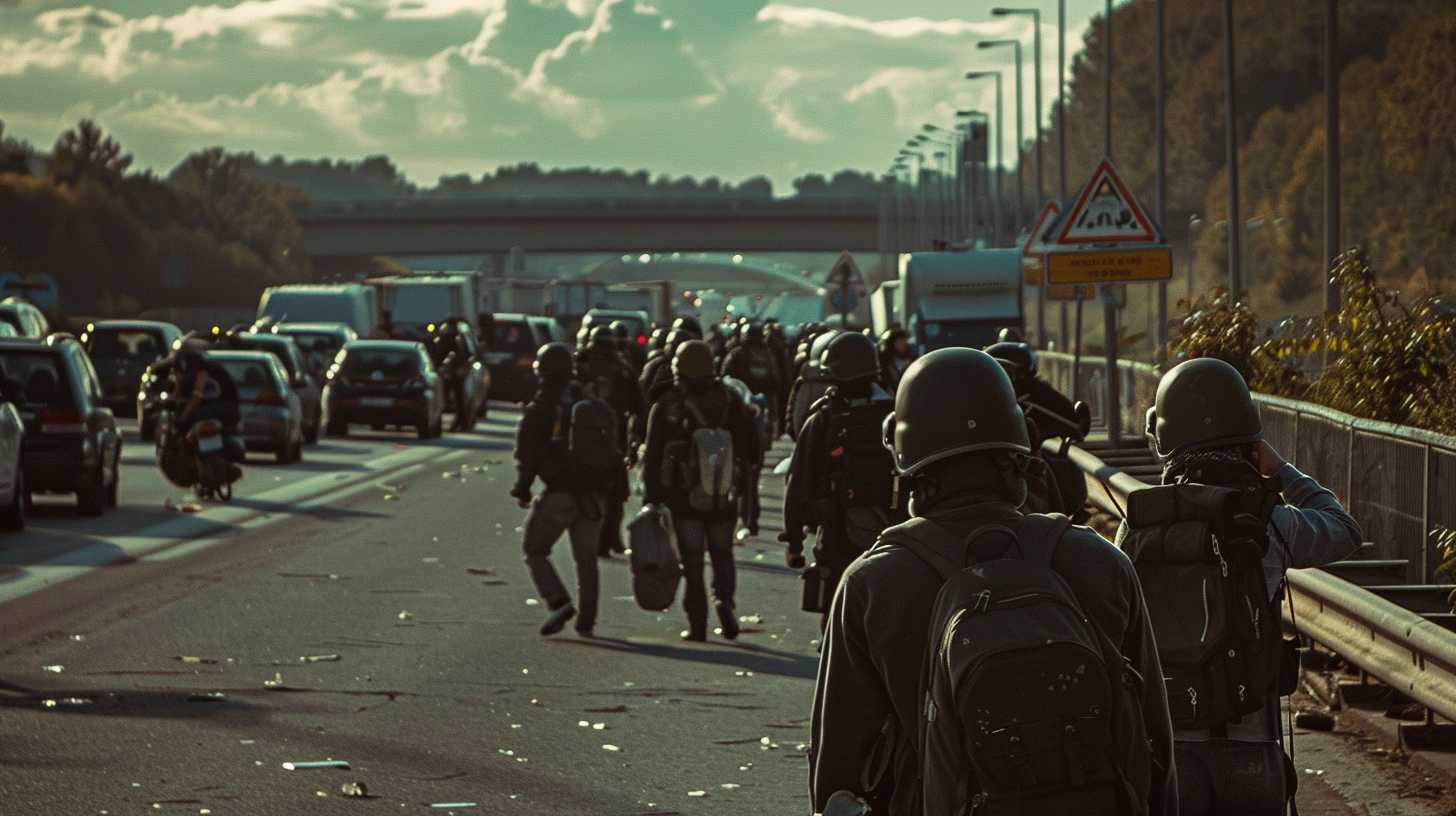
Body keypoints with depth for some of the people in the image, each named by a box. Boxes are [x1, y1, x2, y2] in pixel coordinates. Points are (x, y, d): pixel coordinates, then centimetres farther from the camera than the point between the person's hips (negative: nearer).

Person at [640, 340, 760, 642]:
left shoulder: (666, 408, -8)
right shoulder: (730, 402, -3)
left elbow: (653, 458, -6)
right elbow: (751, 449, -1)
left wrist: (653, 496, 1)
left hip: (683, 497, -1)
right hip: (724, 500, 1)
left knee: (692, 561, 6)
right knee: (722, 554, 16)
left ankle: (697, 622, 1)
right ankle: (724, 599, -10)